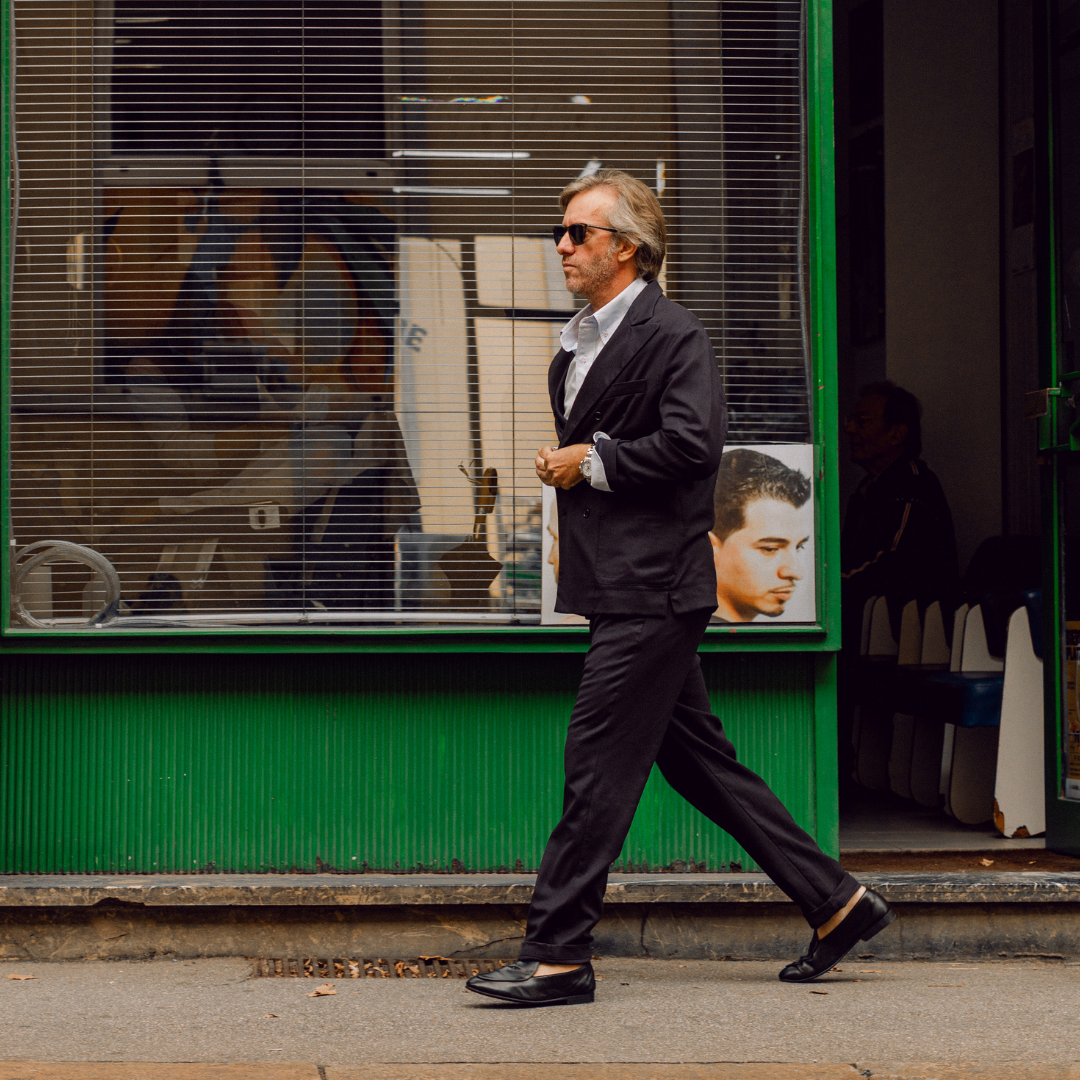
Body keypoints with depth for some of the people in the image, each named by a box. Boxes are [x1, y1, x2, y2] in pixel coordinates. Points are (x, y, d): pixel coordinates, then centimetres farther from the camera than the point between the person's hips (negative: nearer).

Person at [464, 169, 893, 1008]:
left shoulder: (673, 336, -10)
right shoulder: (579, 343, 19)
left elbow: (692, 444, -22)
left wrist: (593, 461, -14)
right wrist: (560, 464, 7)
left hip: (651, 591, -10)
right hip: (624, 588, 10)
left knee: (598, 765, -8)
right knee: (699, 761, 13)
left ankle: (558, 956, -3)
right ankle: (836, 902, 21)